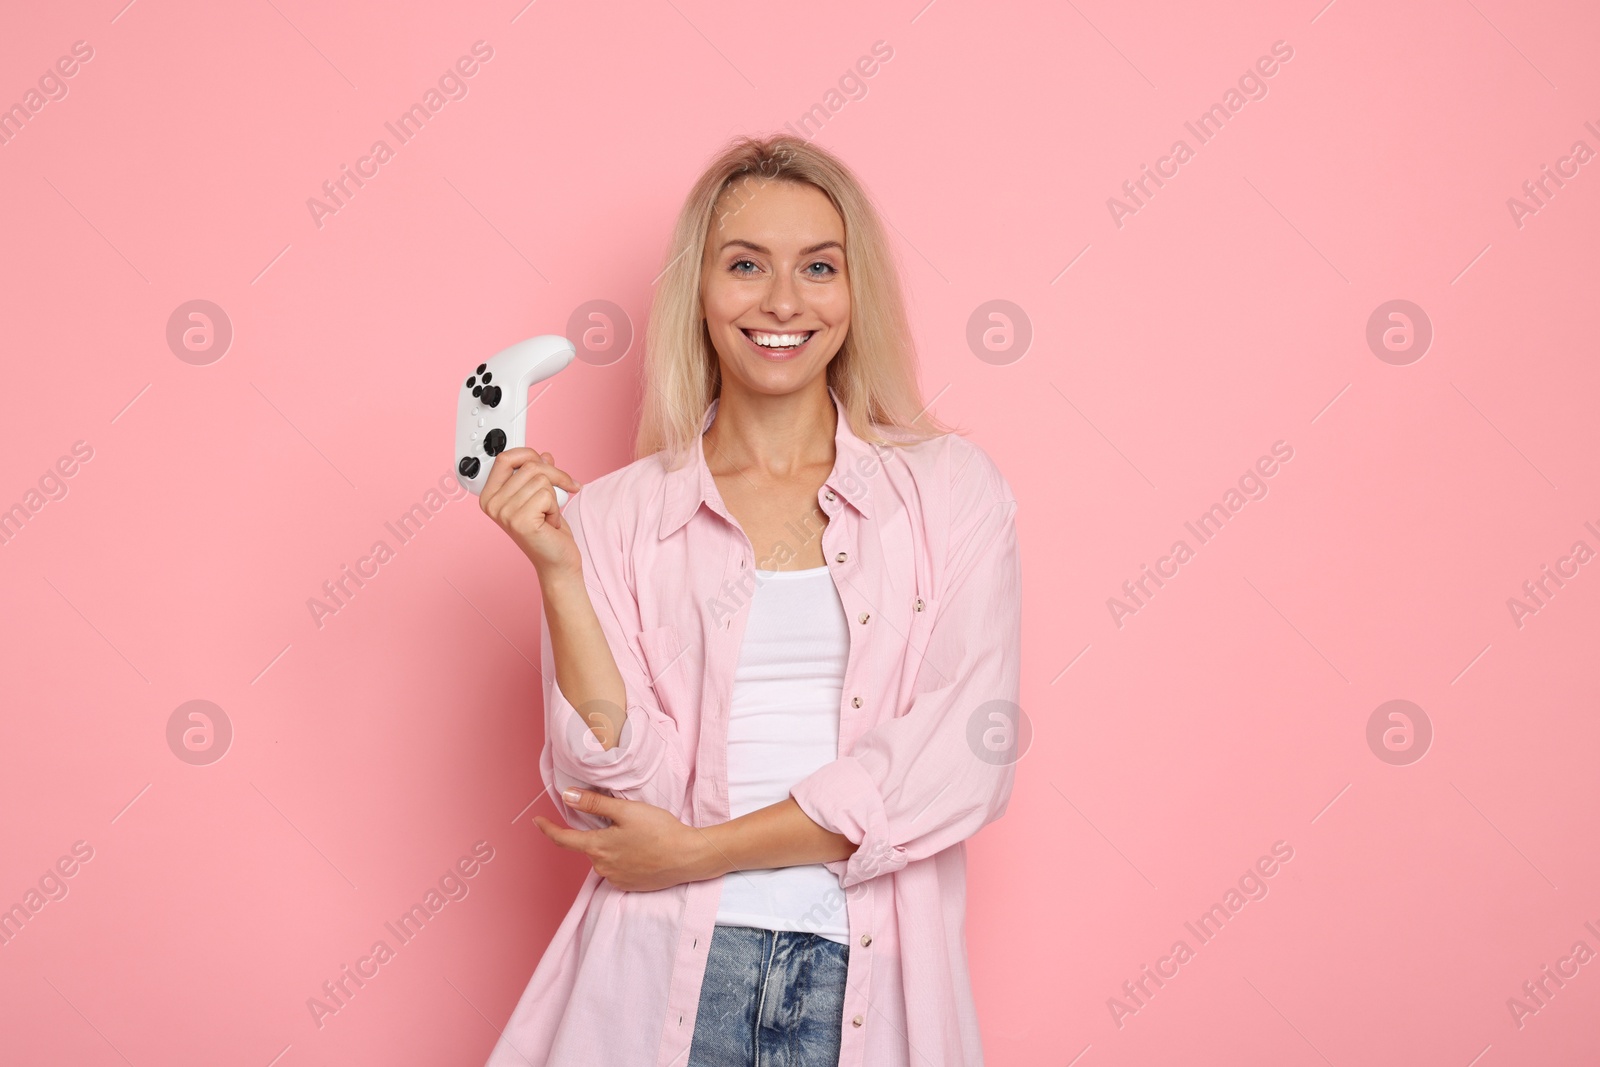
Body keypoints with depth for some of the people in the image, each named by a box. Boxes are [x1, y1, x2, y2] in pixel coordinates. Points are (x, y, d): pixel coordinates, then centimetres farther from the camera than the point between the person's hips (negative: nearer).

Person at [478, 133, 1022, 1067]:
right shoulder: (617, 516, 2)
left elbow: (964, 766, -8)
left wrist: (699, 850, -8)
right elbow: (617, 794, -5)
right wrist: (559, 569, -13)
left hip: (868, 986, 0)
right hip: (666, 980, 0)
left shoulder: (951, 486, 1)